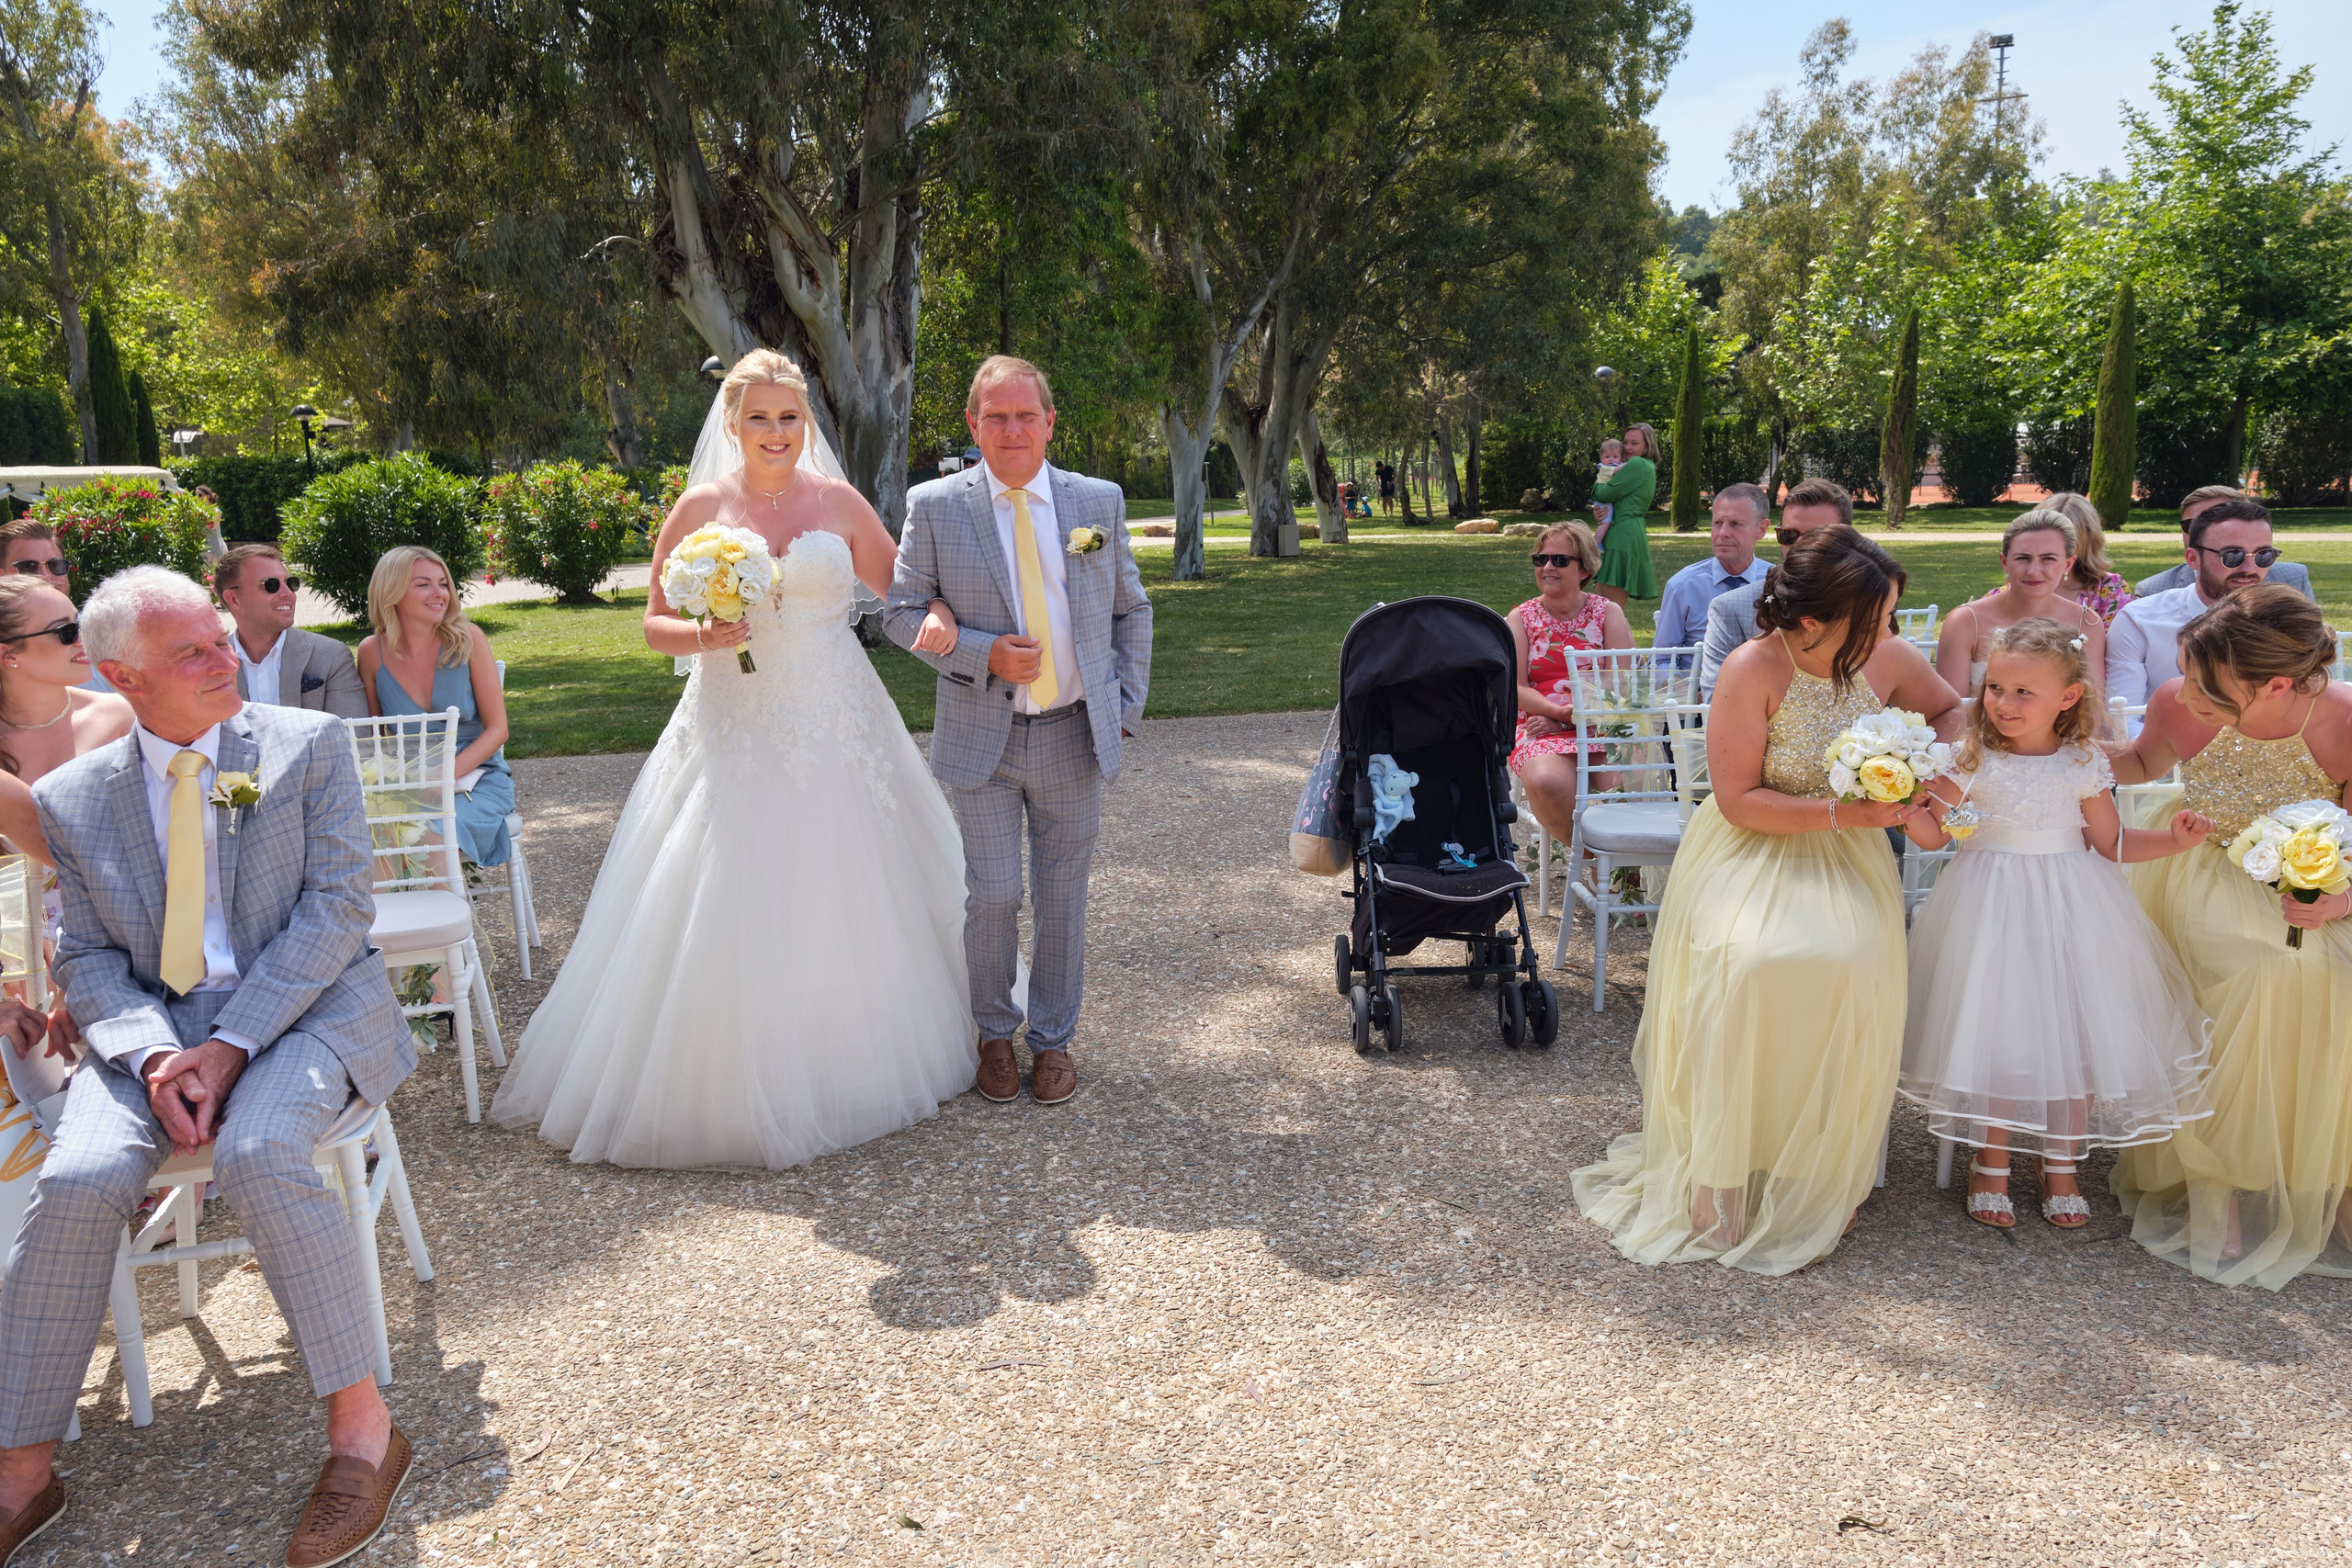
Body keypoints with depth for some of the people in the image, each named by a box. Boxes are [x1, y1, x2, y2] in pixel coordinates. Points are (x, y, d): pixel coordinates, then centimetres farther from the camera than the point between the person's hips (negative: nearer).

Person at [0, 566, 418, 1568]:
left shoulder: (308, 745, 0)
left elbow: (339, 902, -7)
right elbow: (87, 957, 7)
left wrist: (231, 1044, -16)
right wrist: (154, 1056, -15)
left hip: (306, 1007, -3)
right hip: (153, 1024, 3)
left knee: (258, 1155, -33)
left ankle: (362, 1425, -21)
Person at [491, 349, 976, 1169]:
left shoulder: (839, 502, 4)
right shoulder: (700, 508, 1)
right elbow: (654, 624, 5)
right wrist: (704, 635, -15)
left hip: (835, 728, 1)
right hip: (732, 731, -1)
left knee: (839, 904, 9)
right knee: (725, 910, -1)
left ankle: (845, 1065, 29)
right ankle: (728, 1086, 15)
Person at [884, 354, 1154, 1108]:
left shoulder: (1100, 502, 4)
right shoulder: (934, 506, -2)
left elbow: (1131, 611, 12)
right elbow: (901, 612, -1)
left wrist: (1127, 707, 3)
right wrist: (985, 654, -15)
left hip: (1075, 735, 2)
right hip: (983, 738, -1)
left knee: (1063, 896, 10)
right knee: (992, 896, 0)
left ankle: (1053, 1039, 27)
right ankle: (994, 1033, 24)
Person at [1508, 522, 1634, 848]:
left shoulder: (1607, 614, 12)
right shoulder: (1521, 619, 13)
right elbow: (1516, 689, 2)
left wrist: (1563, 720, -14)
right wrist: (1561, 711, -19)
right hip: (1540, 732, 0)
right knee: (1546, 782, -35)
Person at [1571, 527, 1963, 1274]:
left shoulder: (1891, 659, -4)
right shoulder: (1752, 671, -16)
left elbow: (1953, 714, 17)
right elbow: (1740, 800, -14)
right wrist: (1839, 811, -23)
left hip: (1846, 857, 3)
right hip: (1751, 851, -3)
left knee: (1852, 962, -29)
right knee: (1745, 965, -32)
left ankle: (1821, 1174, -9)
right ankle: (1720, 1178, -16)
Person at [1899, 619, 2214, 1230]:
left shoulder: (2083, 763, -1)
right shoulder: (1973, 758, -6)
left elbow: (2111, 842, 7)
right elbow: (1933, 833, -3)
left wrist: (2173, 840, -7)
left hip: (2070, 909, 2)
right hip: (1992, 909, -1)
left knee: (2073, 1029, 2)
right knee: (1995, 1028, -2)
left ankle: (2061, 1166, 20)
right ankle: (1991, 1162, 16)